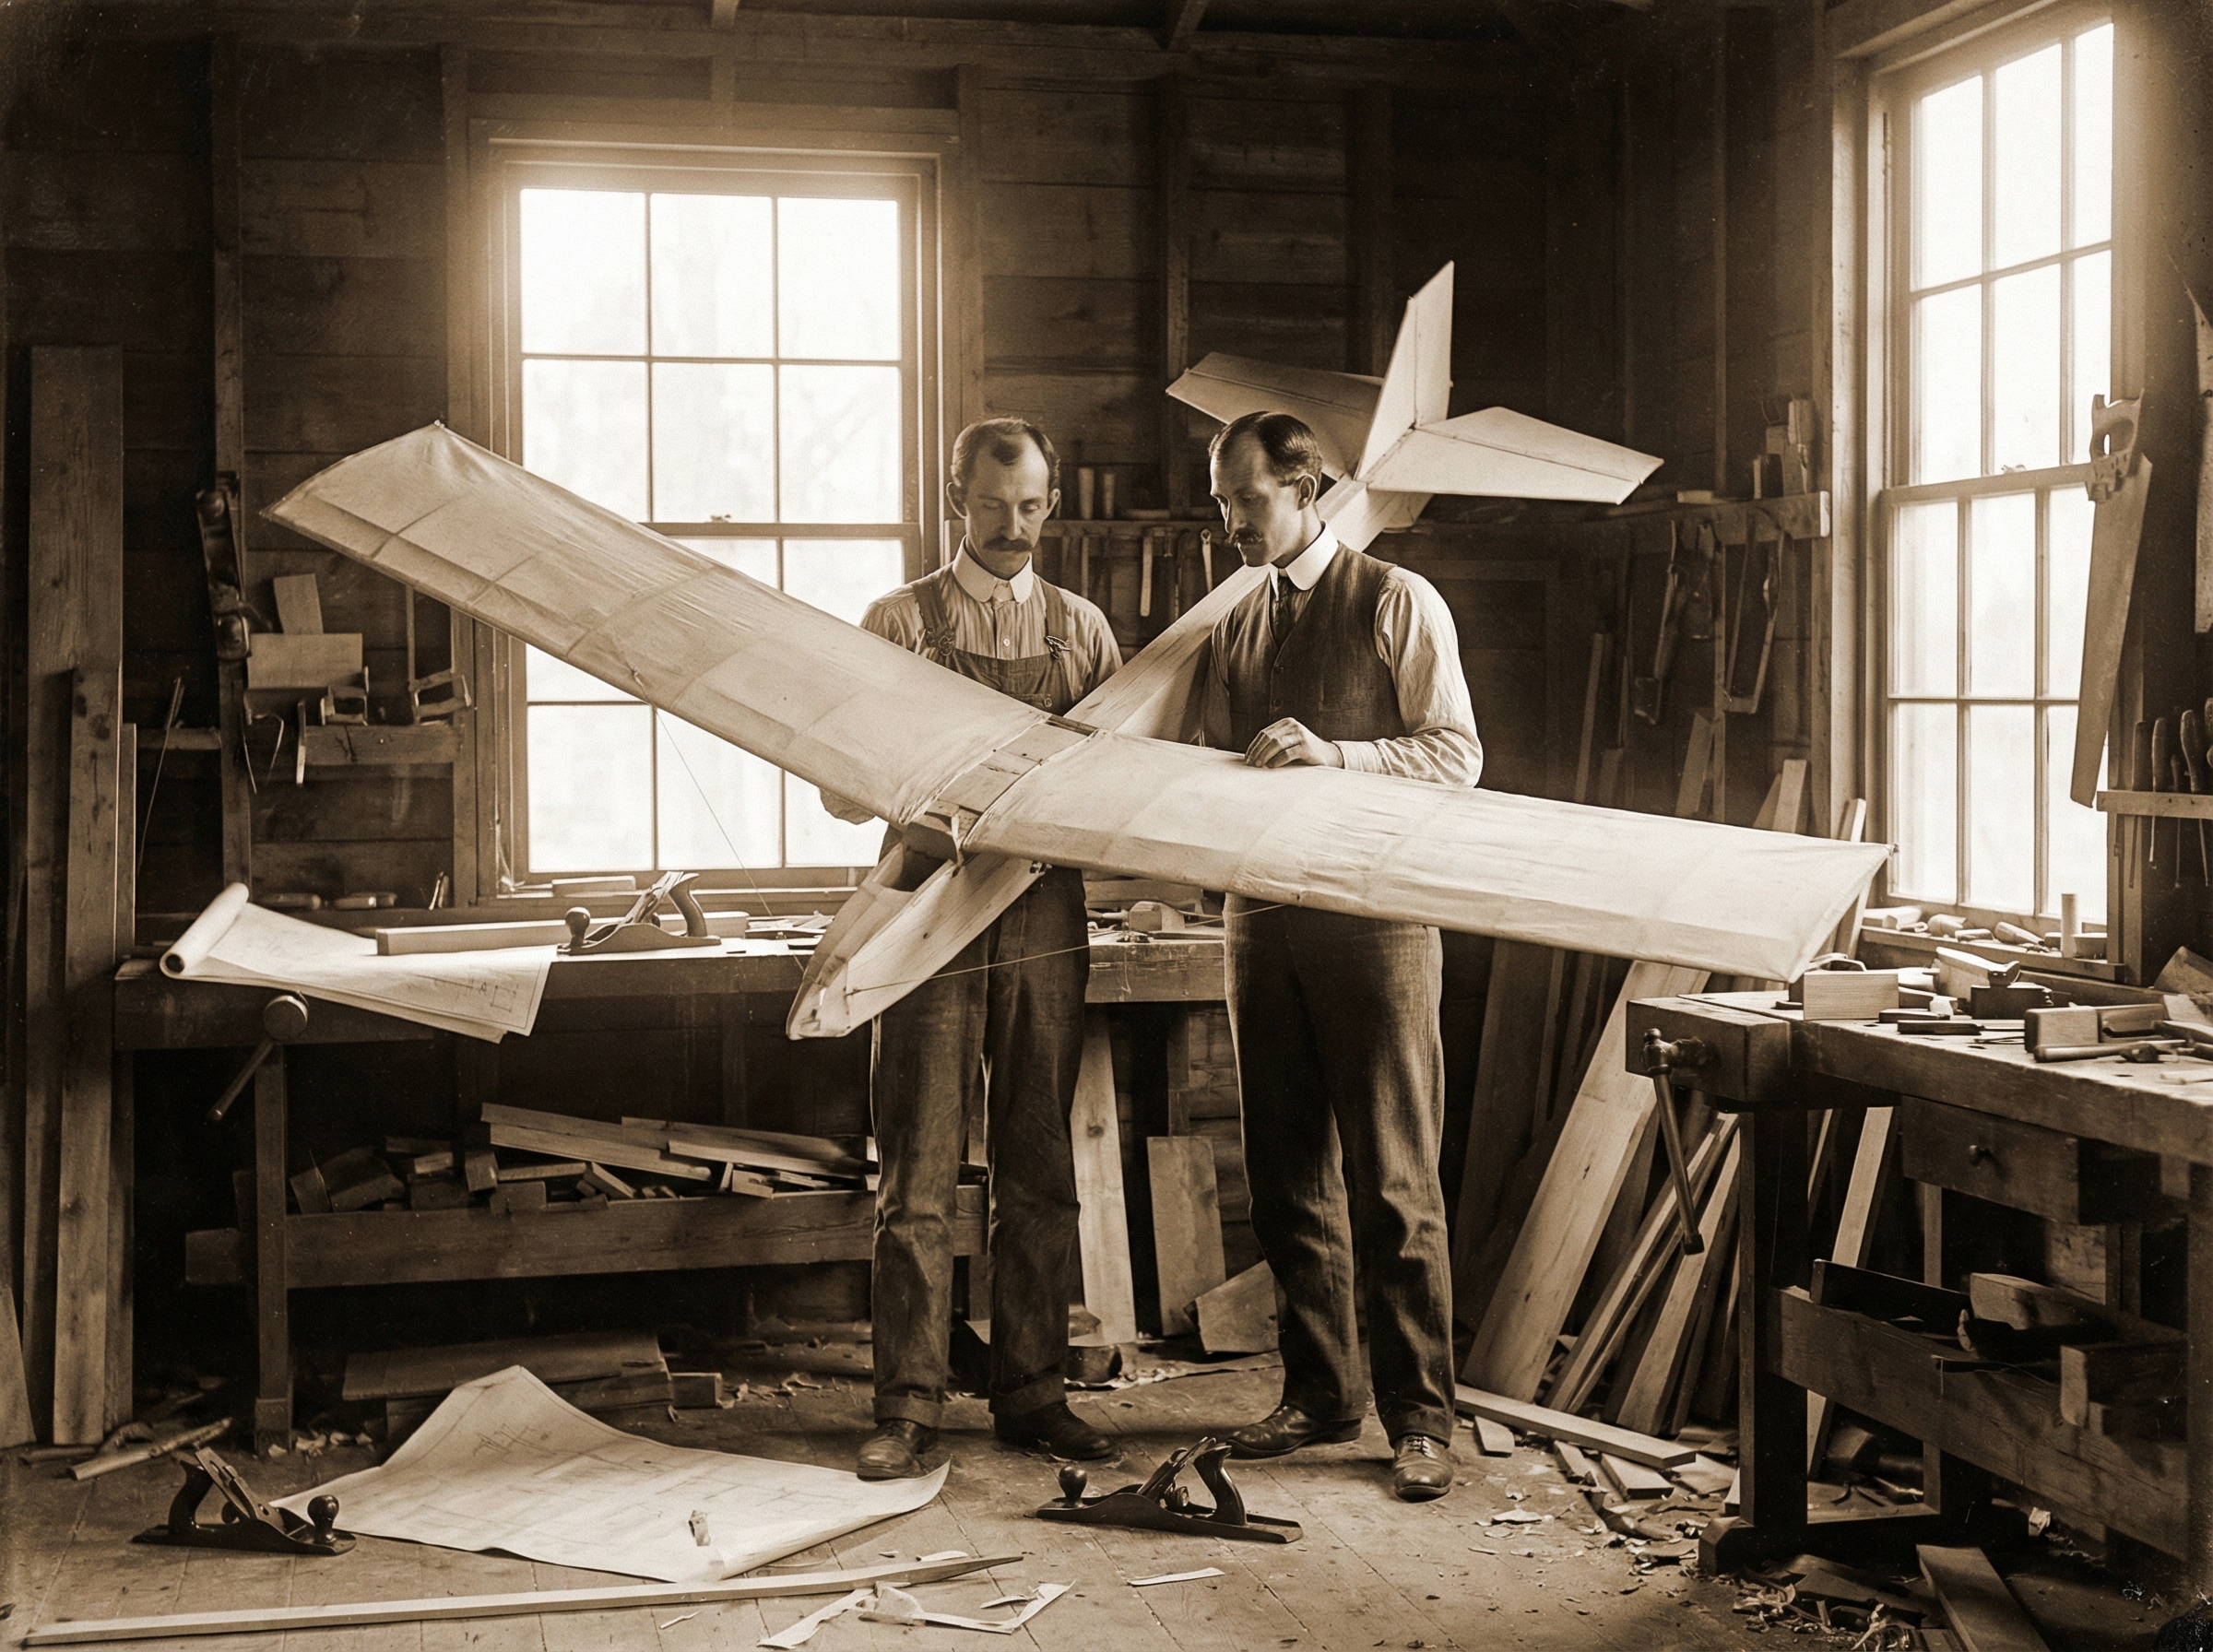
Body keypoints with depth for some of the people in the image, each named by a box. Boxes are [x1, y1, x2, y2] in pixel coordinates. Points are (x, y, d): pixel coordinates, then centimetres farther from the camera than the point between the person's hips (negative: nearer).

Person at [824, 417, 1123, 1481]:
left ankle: (1030, 1393, 18)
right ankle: (908, 1409, 7)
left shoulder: (1083, 629, 11)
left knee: (1039, 1173, 8)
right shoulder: (900, 623, 3)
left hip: (1046, 924, 3)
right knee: (918, 1179, 0)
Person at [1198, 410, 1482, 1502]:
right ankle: (1322, 1392, 21)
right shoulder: (1235, 627, 16)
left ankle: (1421, 1416, 4)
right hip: (1263, 911, 6)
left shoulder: (1398, 604, -1)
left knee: (1392, 1178, -4)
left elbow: (1457, 755, -7)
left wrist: (1334, 753, -20)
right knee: (1287, 1175, 10)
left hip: (1373, 913, -6)